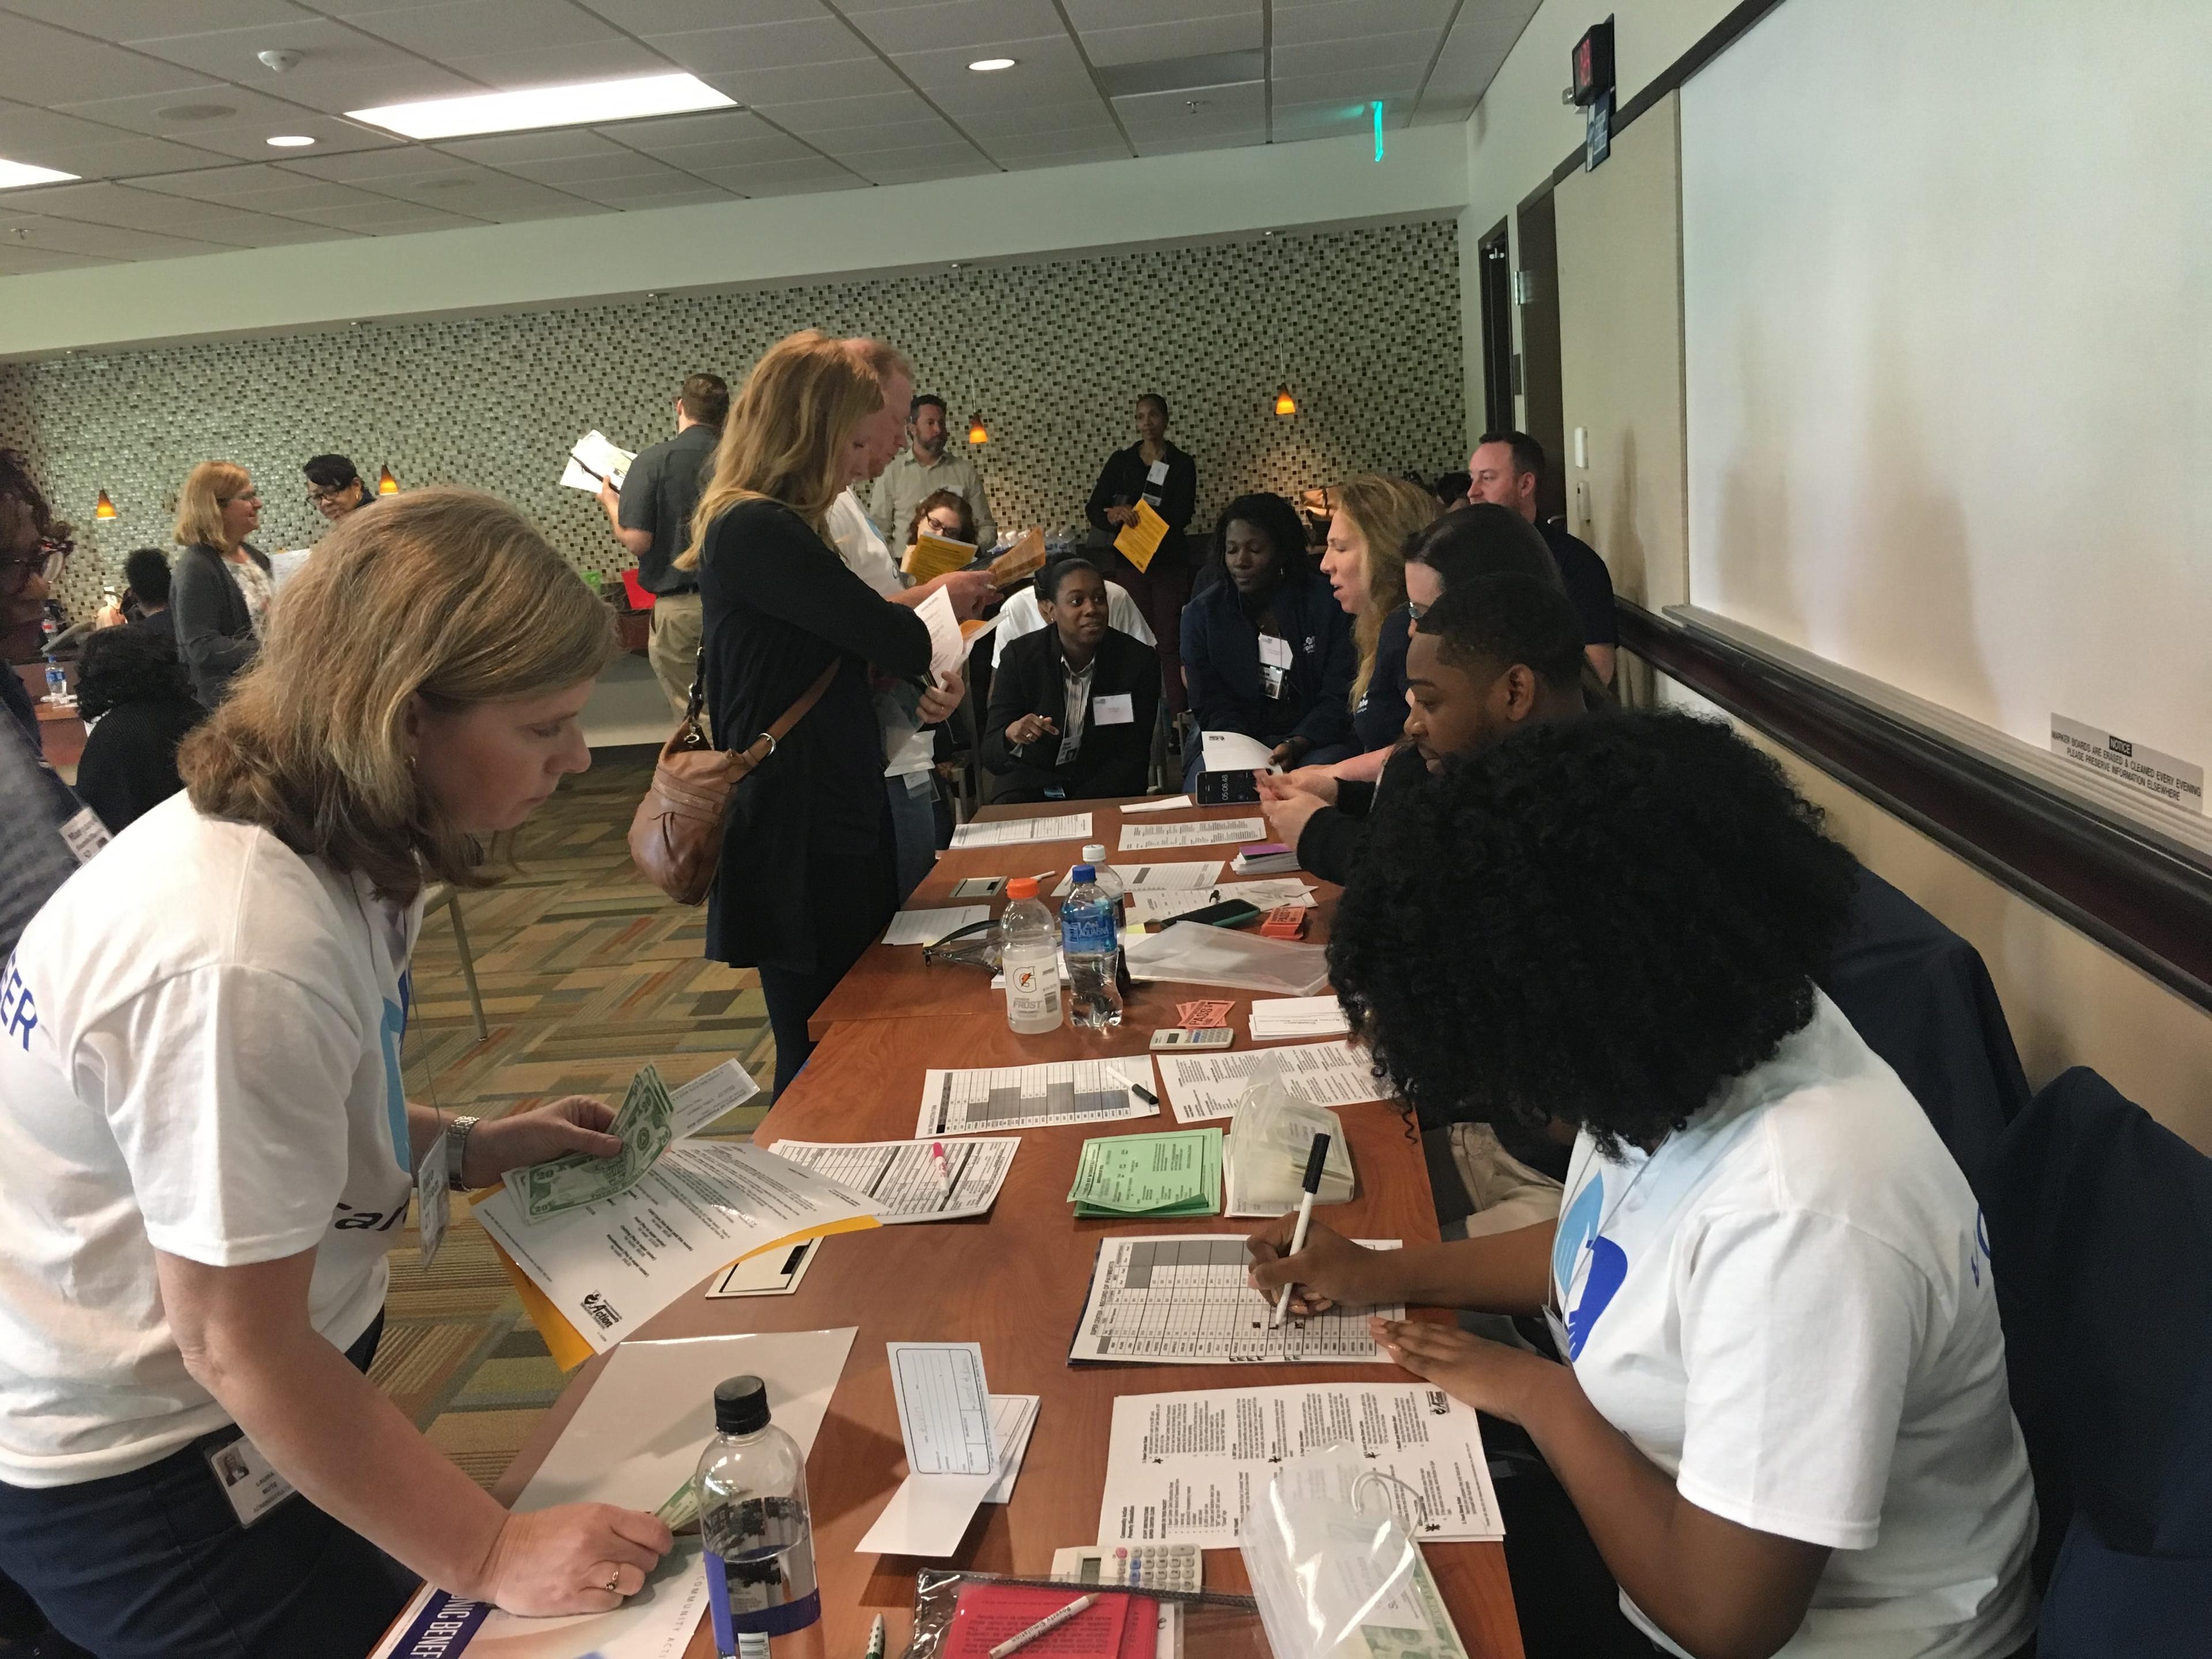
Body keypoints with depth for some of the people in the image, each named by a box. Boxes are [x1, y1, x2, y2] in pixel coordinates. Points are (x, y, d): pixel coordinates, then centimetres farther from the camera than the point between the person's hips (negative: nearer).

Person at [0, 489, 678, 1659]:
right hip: (134, 1474, -8)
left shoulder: (308, 834, -6)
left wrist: (465, 1147, 1)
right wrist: (491, 1554, -22)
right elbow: (238, 1347, -27)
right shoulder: (242, 960, -34)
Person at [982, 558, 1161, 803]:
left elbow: (1133, 759, -4)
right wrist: (1011, 736, -35)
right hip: (1031, 783, -1)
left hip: (1105, 786, 1)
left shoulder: (1140, 660, -8)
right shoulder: (1021, 657, -9)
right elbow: (991, 758, -11)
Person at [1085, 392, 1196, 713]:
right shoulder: (1121, 461, 8)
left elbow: (1182, 515, -10)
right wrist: (1113, 516, -22)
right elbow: (1093, 508, 2)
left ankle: (1179, 717, -5)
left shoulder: (1182, 464, 2)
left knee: (1170, 641, -5)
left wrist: (1126, 514, -17)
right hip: (1129, 562, 2)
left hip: (1169, 562, -2)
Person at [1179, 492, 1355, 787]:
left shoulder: (1326, 604, -2)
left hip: (1313, 739, -1)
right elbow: (1211, 706, -2)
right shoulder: (1202, 613, 3)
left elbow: (1339, 697, -5)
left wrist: (1296, 746, -24)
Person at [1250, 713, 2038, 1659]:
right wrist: (1385, 1274, 6)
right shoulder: (1699, 1042, -11)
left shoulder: (1803, 1222, -36)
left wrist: (1537, 1391, -16)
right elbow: (1609, 1246, 10)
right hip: (1671, 1511, 7)